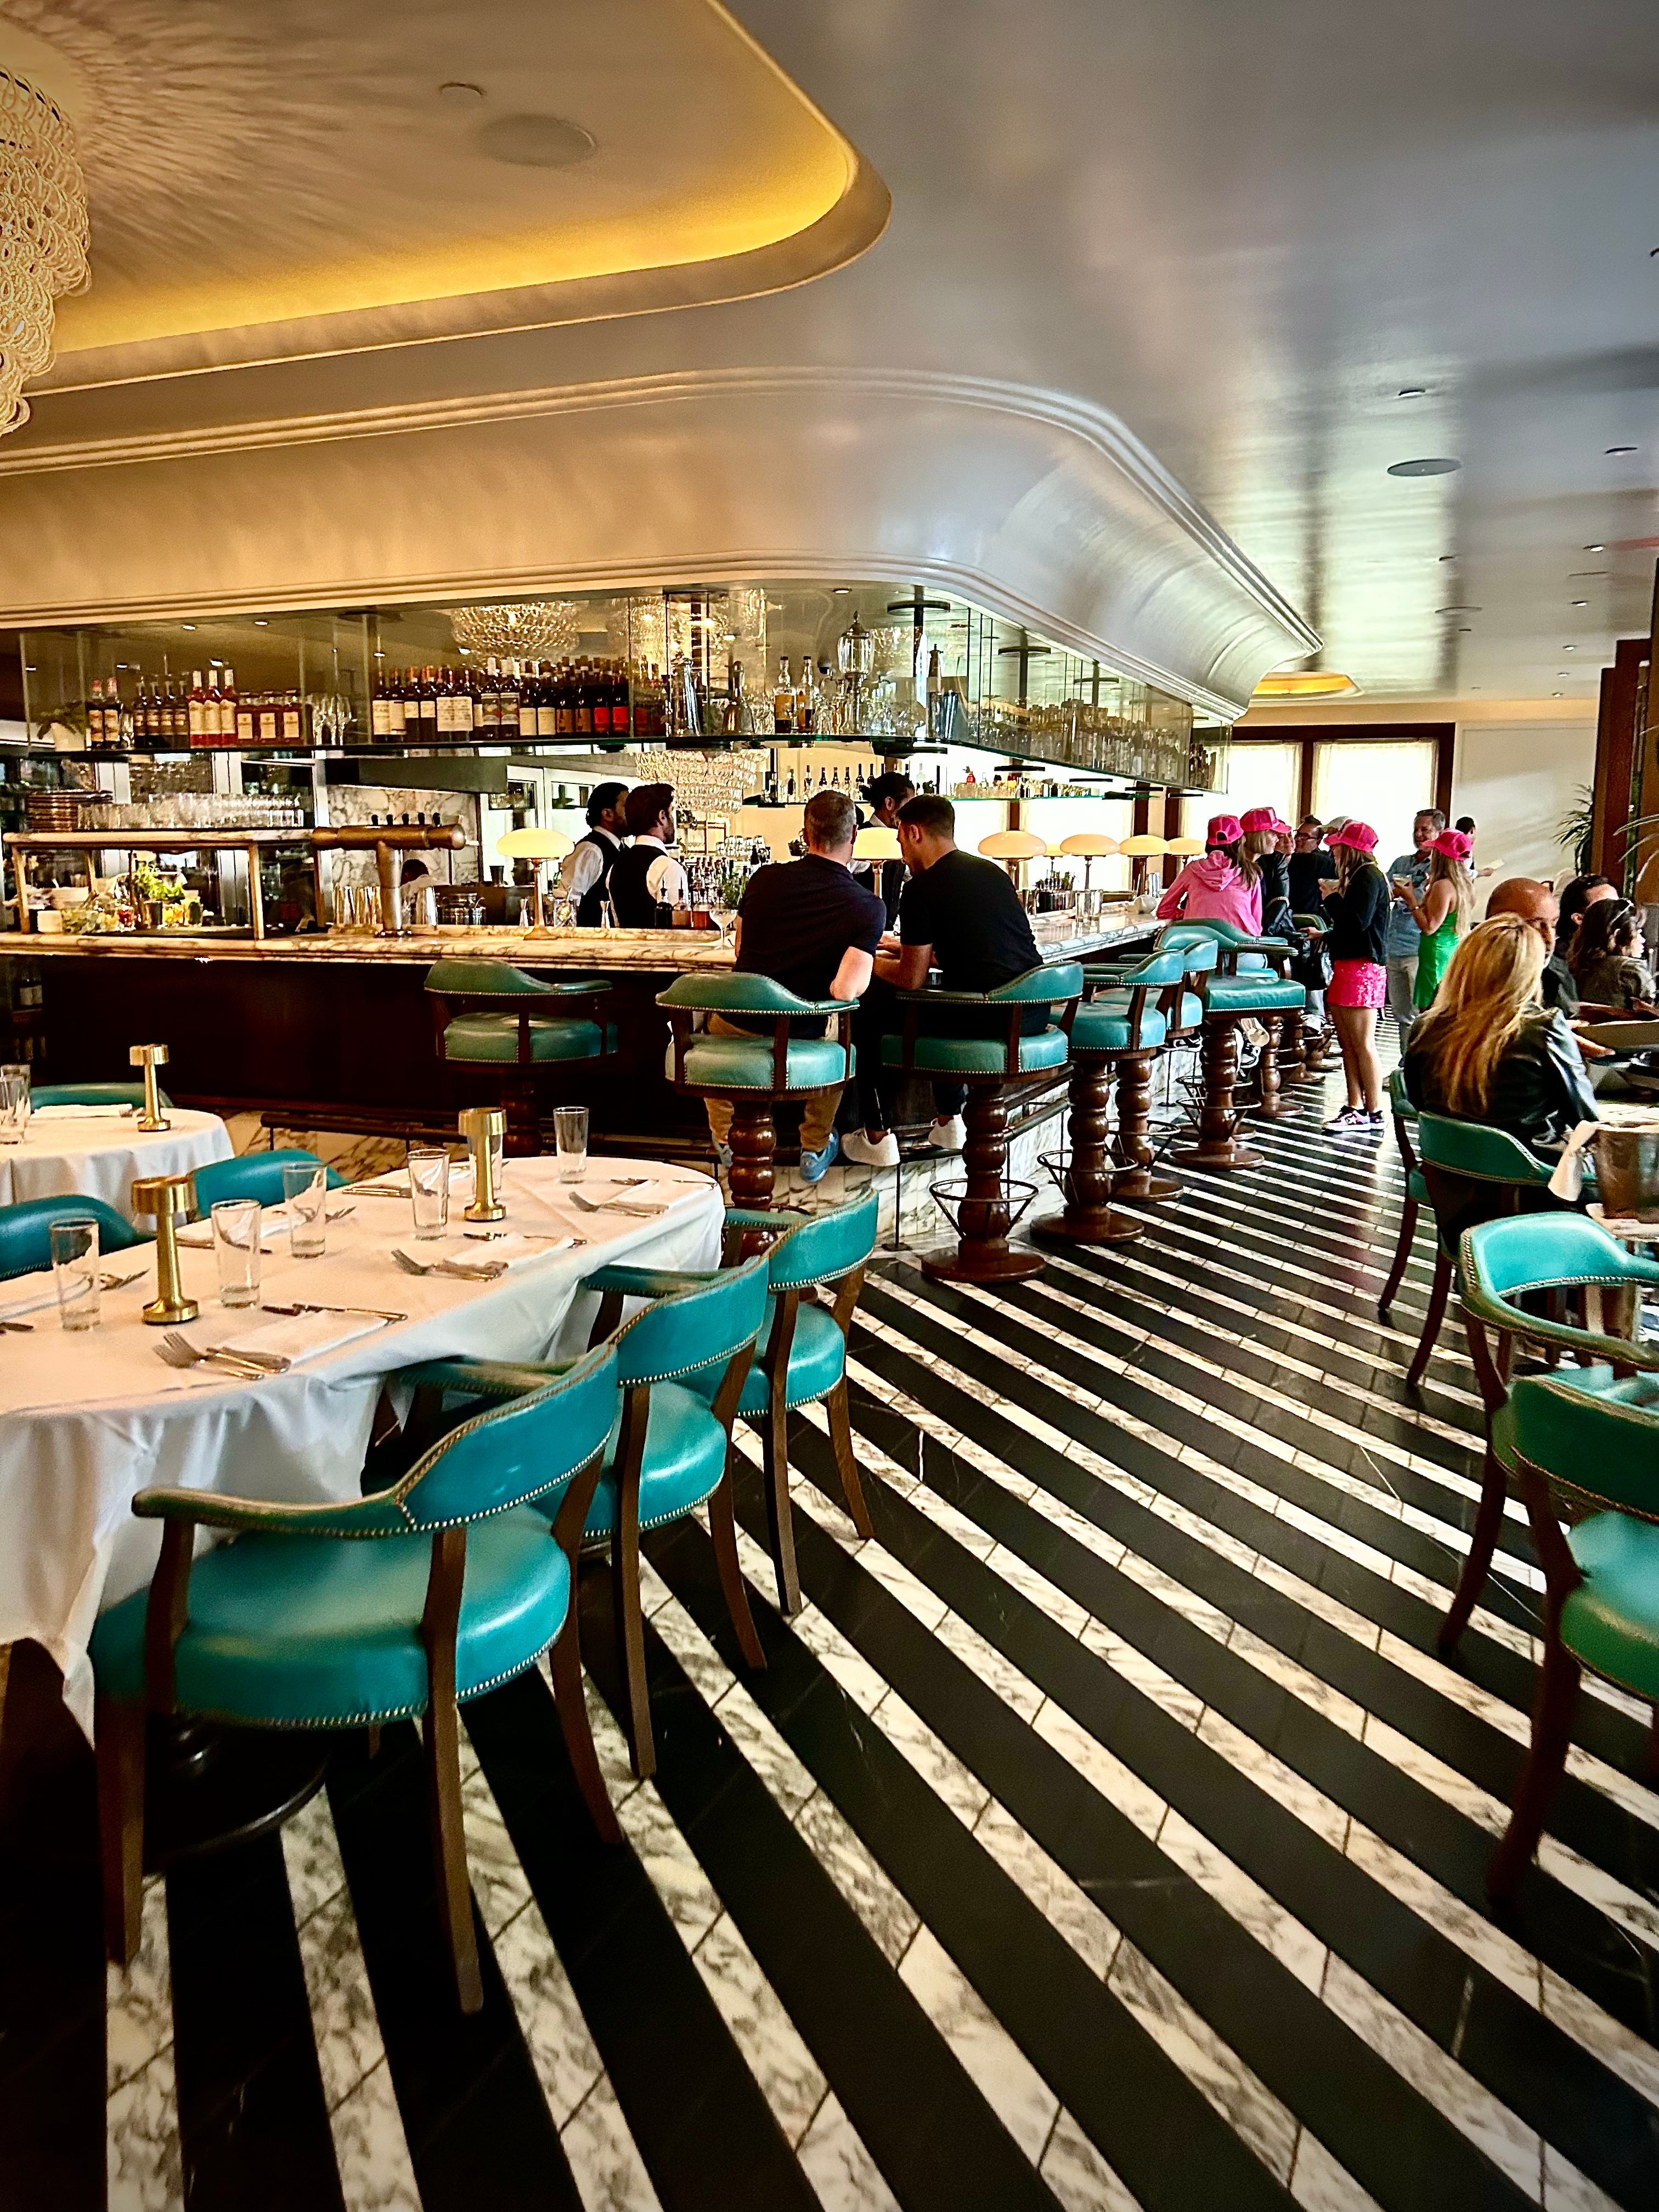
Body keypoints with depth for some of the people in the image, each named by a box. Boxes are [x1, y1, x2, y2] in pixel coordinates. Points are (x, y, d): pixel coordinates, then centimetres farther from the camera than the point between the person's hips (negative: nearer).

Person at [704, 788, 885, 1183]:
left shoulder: (766, 878, -3)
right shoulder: (870, 908, -12)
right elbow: (845, 990, -23)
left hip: (734, 1028, 2)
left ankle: (725, 1137, 44)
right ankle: (816, 1147, 35)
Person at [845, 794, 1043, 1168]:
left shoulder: (922, 888, -6)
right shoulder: (993, 872, 17)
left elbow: (912, 979, -4)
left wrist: (873, 963, 17)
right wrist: (912, 950, 37)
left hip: (987, 1022, -8)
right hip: (1036, 1013, 8)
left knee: (868, 1008, 11)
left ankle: (877, 1137, 15)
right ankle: (949, 1122, 36)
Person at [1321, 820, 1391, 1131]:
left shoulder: (1369, 877, -11)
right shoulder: (1358, 877, 19)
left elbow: (1358, 921, -21)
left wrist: (1333, 898, -10)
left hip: (1363, 966, -10)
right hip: (1348, 965, 10)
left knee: (1363, 1044, -8)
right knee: (1348, 1044, 10)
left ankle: (1374, 1114, -4)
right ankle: (1355, 1108, 13)